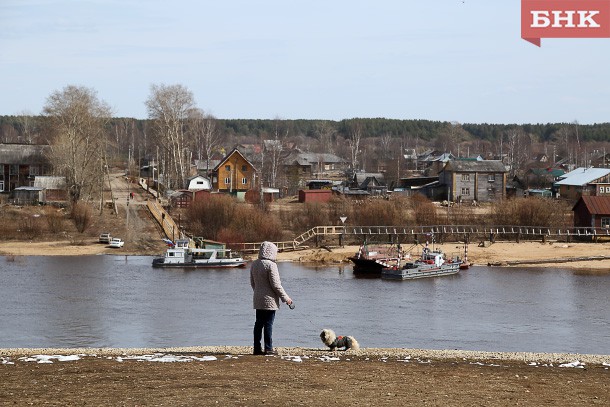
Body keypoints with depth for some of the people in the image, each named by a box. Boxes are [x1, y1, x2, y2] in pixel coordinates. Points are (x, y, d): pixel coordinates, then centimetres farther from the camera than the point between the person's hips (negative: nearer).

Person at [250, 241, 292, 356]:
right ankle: (268, 349, 1)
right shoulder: (270, 265, -16)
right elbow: (276, 284, -16)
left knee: (258, 323, 11)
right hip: (269, 300, -7)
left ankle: (257, 348, 13)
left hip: (257, 299, 7)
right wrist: (285, 298, -7)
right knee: (268, 324, -2)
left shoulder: (254, 264, 7)